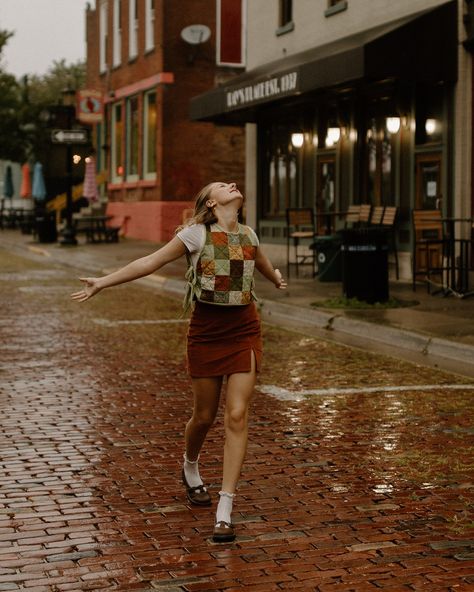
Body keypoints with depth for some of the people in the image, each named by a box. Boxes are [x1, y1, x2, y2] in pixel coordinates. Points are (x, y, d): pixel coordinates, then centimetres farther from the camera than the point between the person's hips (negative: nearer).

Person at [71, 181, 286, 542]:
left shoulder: (248, 235, 7)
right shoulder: (197, 234, -6)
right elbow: (152, 262, -6)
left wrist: (276, 279, 48)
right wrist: (103, 282, -9)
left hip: (244, 331, 3)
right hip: (207, 332, -2)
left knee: (237, 416, -8)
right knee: (204, 416, 9)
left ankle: (225, 512, -6)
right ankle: (191, 470, 43)